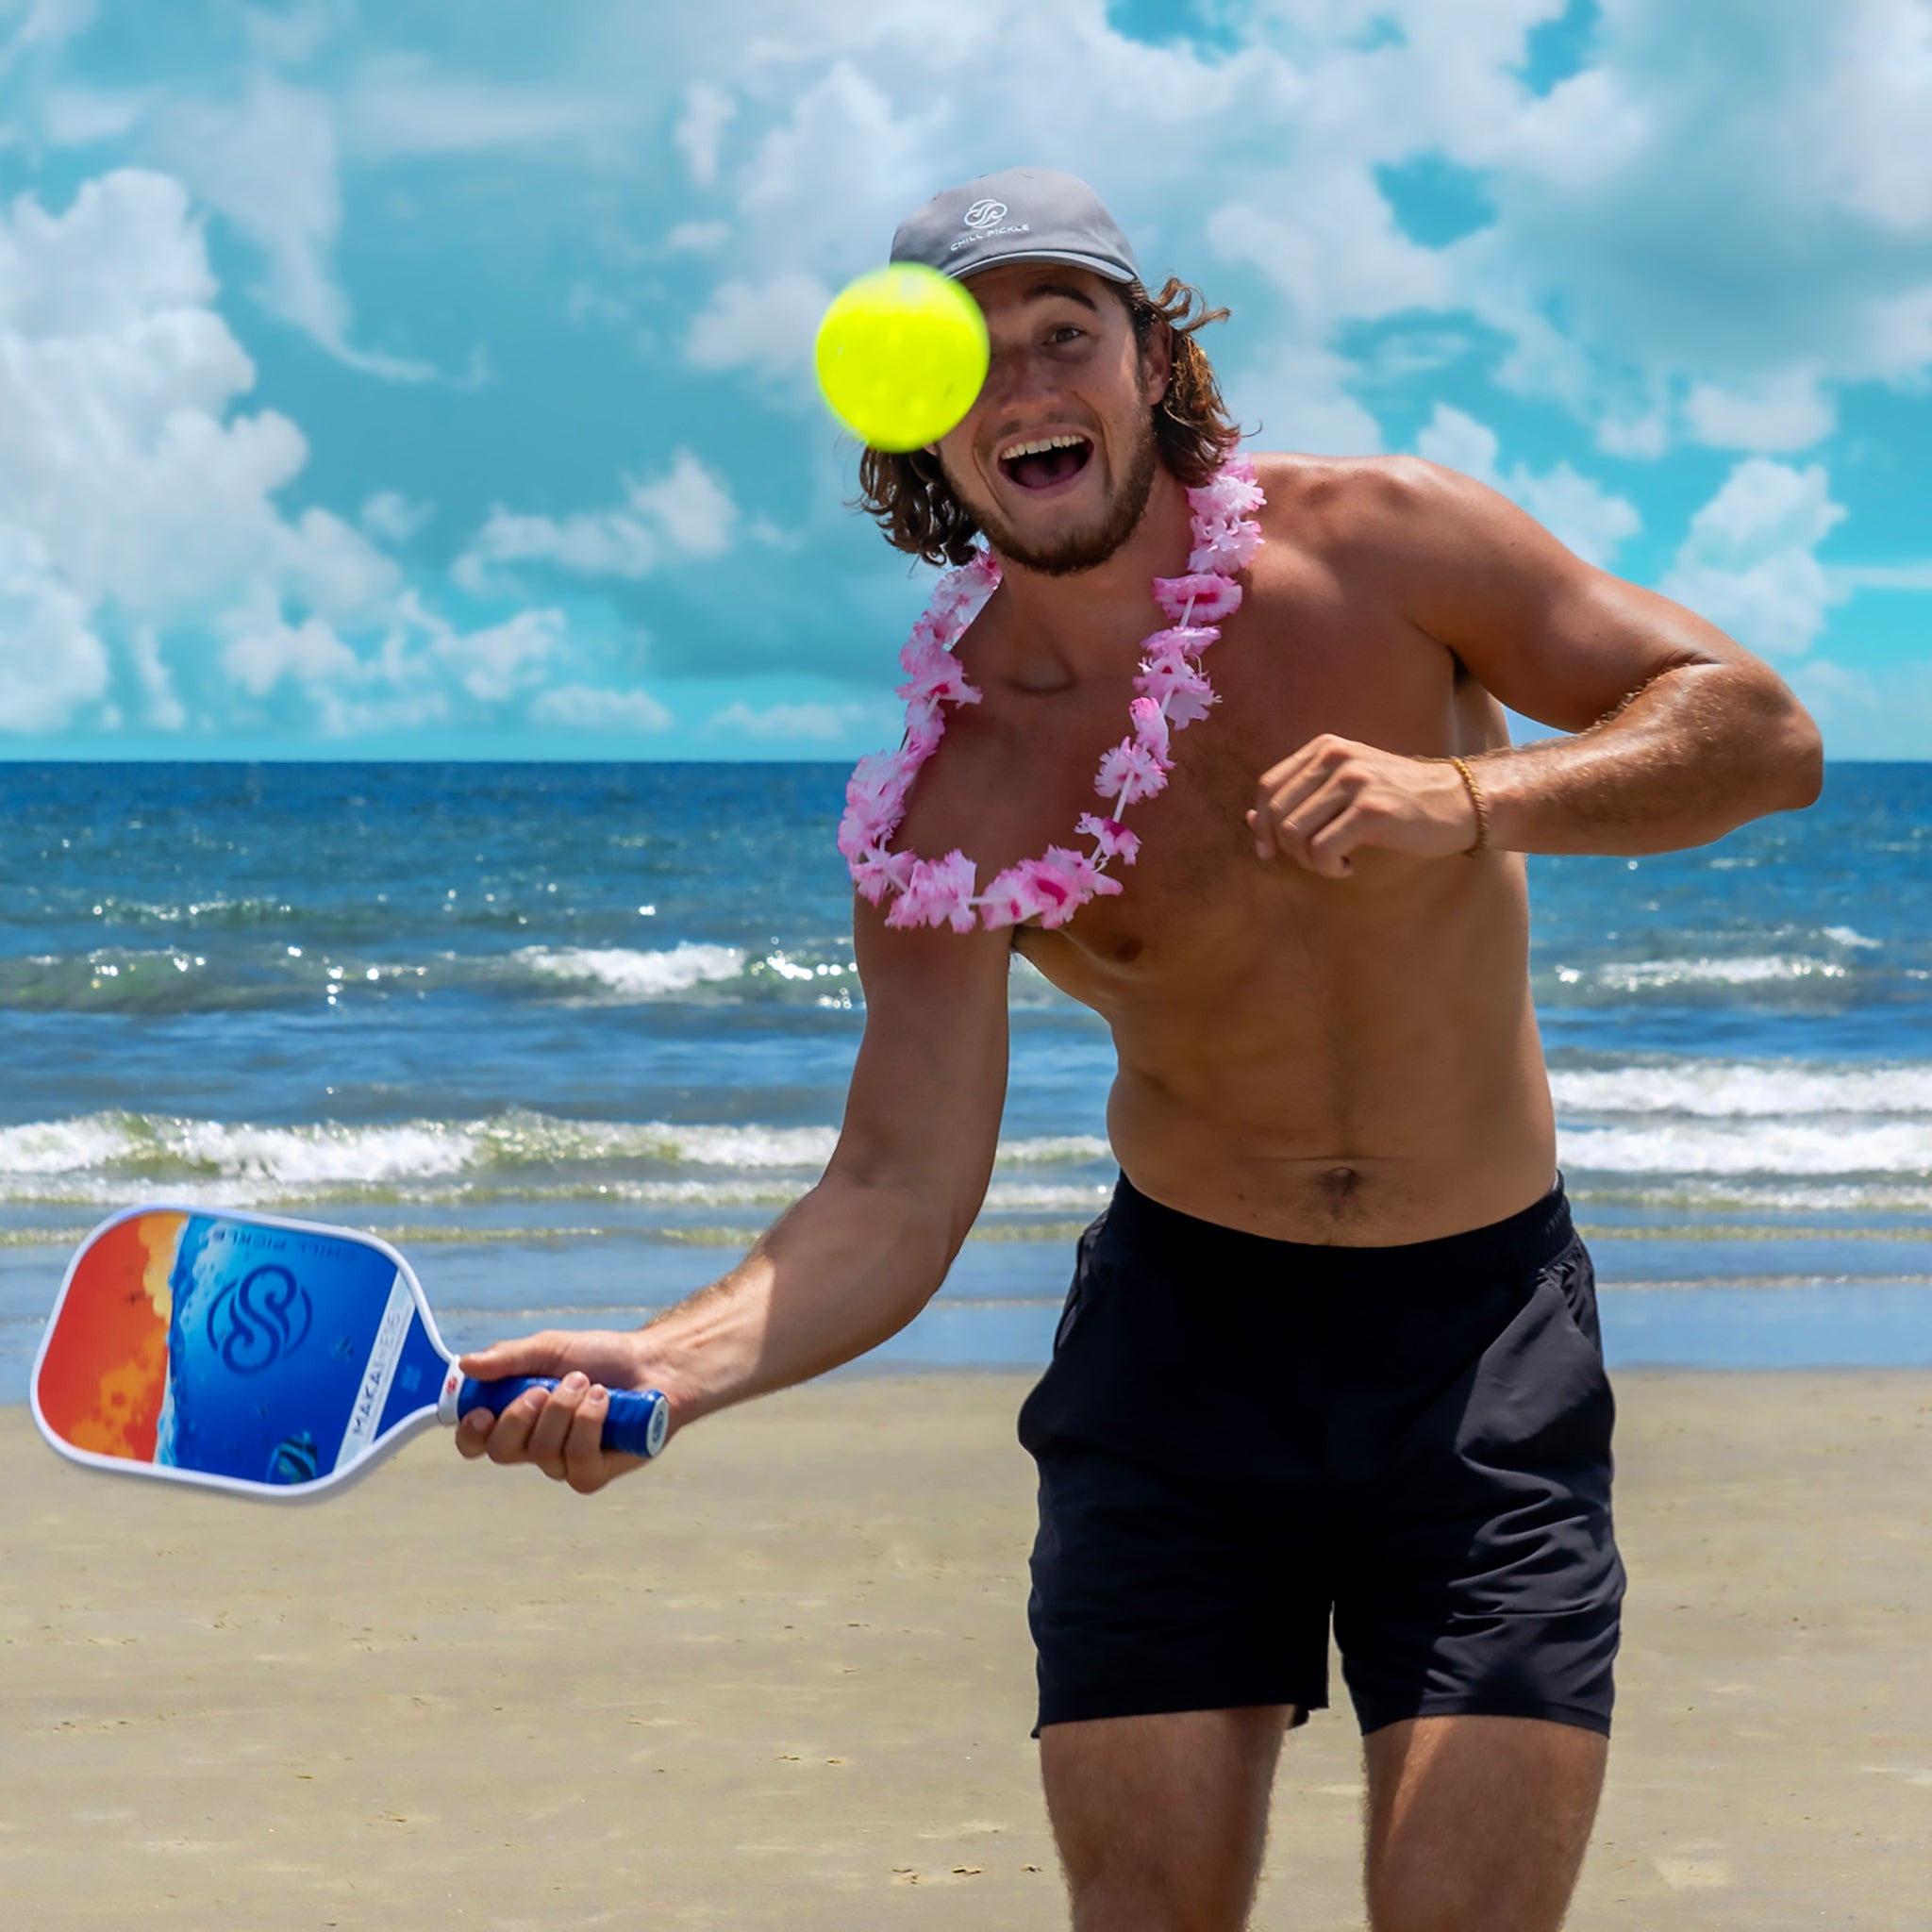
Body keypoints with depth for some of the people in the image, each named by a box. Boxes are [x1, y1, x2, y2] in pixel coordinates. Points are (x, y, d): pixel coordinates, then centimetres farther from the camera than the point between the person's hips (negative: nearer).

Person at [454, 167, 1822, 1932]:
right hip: (1185, 1313, 1)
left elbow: (1762, 733, -10)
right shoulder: (952, 795, -10)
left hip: (1482, 1332, 0)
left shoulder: (1379, 541, -10)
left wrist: (1467, 803, -28)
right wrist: (655, 1369, -33)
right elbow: (901, 1195, -15)